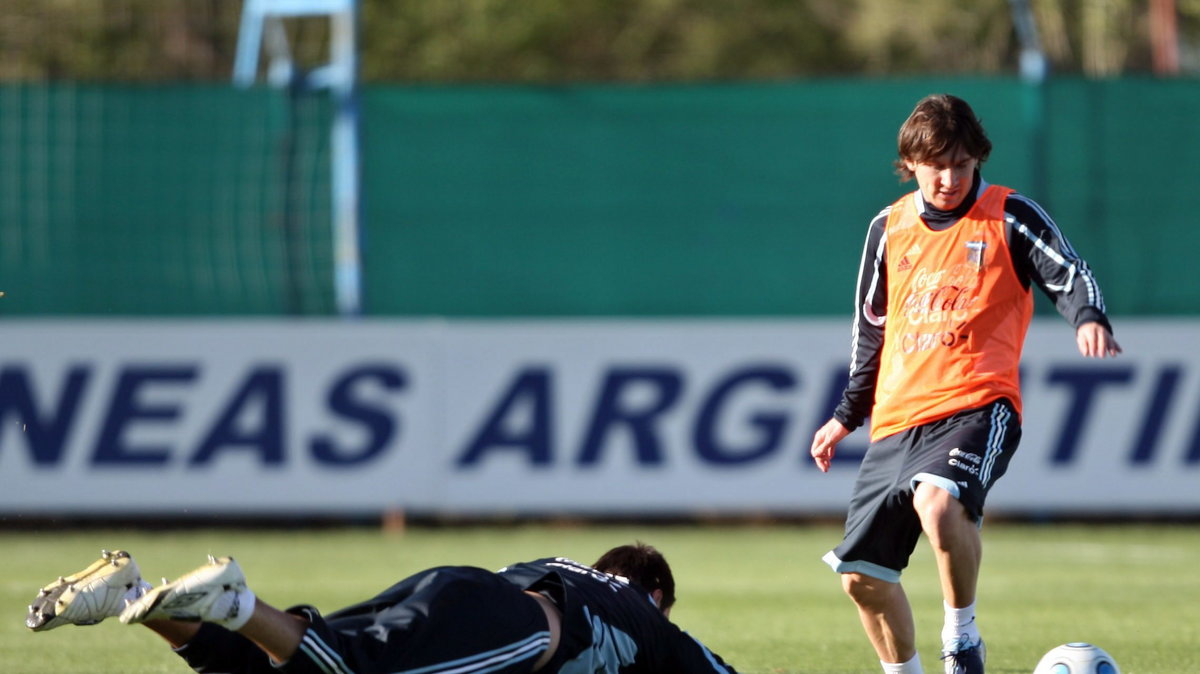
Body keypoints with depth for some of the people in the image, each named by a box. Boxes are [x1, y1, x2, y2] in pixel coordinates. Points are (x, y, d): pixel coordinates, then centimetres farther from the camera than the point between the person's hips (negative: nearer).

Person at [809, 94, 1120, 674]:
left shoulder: (1010, 217, 2)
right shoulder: (889, 228, 15)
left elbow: (1069, 275, -8)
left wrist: (1088, 318, -30)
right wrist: (848, 414, 26)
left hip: (976, 405, -6)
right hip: (896, 419, 6)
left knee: (937, 499, -36)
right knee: (861, 573, 3)